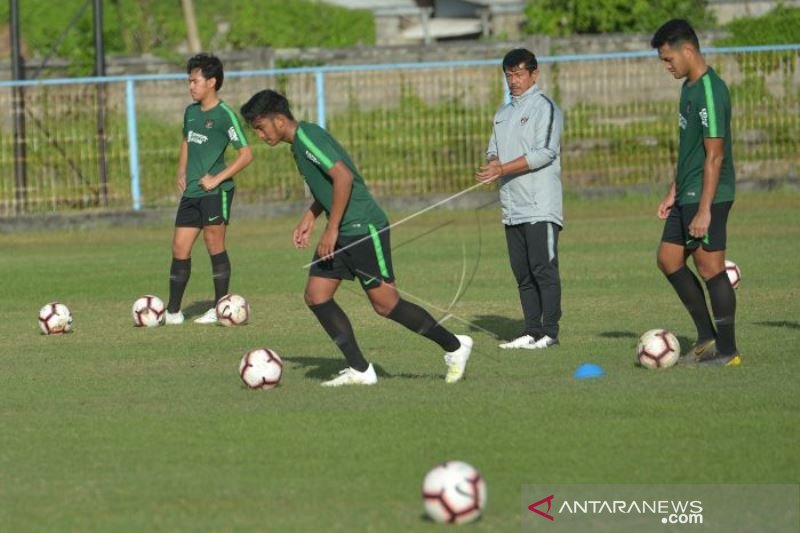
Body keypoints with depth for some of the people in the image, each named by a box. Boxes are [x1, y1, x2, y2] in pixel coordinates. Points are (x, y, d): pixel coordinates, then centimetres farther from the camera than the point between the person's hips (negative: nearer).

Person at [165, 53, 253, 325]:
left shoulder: (225, 115, -11)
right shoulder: (191, 112, 11)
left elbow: (246, 154, -13)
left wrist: (217, 178, -16)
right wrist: (182, 174, 14)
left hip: (215, 191, -7)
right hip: (191, 192, 7)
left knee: (215, 245, -2)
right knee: (180, 248, 5)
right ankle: (173, 311, 9)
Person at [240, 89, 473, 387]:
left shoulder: (307, 137, -16)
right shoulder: (298, 142, 15)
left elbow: (343, 176, -25)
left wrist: (332, 229, -22)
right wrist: (310, 217, 20)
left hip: (363, 227, -10)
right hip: (341, 233, 10)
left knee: (385, 303, -7)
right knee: (316, 296, 2)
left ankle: (454, 346, 7)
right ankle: (360, 370, 4)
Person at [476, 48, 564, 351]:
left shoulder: (544, 107, -5)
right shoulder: (503, 114, 20)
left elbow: (544, 153, -14)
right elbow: (493, 150, 20)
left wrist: (503, 169, -19)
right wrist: (492, 163, -6)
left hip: (541, 205, -8)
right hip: (512, 208, 8)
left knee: (543, 268, -9)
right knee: (522, 273, 7)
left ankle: (549, 332, -8)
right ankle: (532, 333, 10)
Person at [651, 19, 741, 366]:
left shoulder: (709, 92, -19)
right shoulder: (689, 87, 12)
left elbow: (714, 155, -21)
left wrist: (704, 210, -22)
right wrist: (673, 194, 20)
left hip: (708, 196, -10)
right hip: (687, 195, 10)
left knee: (710, 267, -5)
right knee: (668, 259, 13)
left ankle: (726, 351, 3)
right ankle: (707, 337, 19)